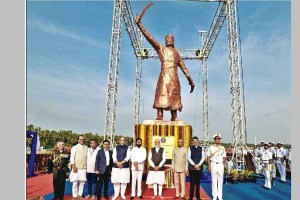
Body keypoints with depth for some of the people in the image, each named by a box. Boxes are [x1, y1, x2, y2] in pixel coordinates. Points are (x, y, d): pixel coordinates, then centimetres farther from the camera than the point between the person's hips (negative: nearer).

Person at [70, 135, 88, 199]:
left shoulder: (86, 147, 7)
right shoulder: (74, 147, -1)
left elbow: (87, 157, 10)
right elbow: (72, 158, -4)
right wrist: (73, 167, -11)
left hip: (84, 168, 3)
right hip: (76, 168, -3)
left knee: (82, 182, 7)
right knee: (75, 182, 2)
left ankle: (80, 195, 19)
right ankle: (75, 196, 14)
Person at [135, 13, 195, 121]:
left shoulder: (176, 52, 25)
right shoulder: (161, 49, 15)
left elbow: (184, 67, 24)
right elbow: (149, 37, 5)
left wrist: (190, 79, 19)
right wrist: (139, 25, -3)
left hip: (174, 78, 4)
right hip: (164, 77, -3)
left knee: (174, 100, 3)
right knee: (161, 99, -12)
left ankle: (174, 120, 5)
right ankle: (159, 119, -15)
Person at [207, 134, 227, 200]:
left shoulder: (222, 148, 5)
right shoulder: (211, 147, 1)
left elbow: (224, 157, 9)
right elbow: (208, 157, 3)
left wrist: (223, 166, 2)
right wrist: (209, 166, -3)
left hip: (220, 164, 1)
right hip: (213, 164, -1)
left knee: (220, 180, 4)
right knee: (214, 180, 3)